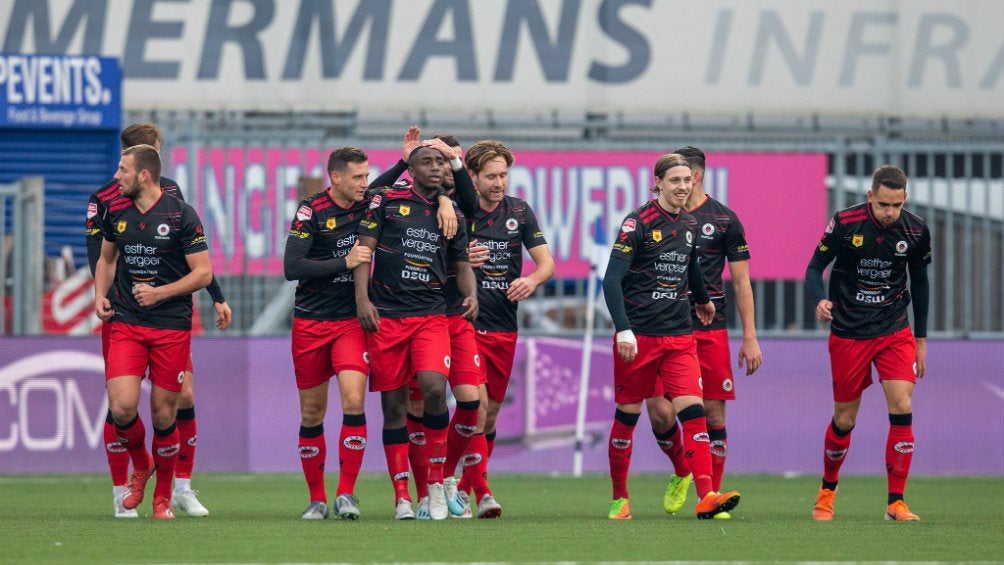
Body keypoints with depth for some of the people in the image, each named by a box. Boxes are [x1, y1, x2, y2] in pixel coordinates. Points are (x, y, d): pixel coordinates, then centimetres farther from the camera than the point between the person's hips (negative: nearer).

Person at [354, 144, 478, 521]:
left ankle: (436, 482, -5)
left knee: (434, 388, -20)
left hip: (431, 316, 1)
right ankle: (401, 496, 6)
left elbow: (462, 264, 20)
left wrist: (471, 295, 0)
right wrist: (362, 298, -9)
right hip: (386, 316, -1)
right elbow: (364, 249, 2)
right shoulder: (386, 203, 5)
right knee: (393, 405, -1)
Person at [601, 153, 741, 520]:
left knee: (693, 412, -10)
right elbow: (612, 279, -15)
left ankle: (706, 497, -19)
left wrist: (702, 300, 45)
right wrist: (623, 329, -25)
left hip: (679, 337, 4)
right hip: (638, 337, -4)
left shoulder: (689, 225, 9)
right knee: (627, 415, 5)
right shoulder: (638, 223, -9)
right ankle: (619, 497, 20)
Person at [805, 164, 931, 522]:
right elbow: (815, 267, -5)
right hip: (848, 334, -1)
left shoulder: (916, 231, -4)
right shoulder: (844, 224, -13)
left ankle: (896, 502, -8)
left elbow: (919, 282, 9)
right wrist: (819, 300, -27)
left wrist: (921, 338, 11)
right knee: (844, 420, 4)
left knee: (902, 407, -14)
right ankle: (827, 491, 30)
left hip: (895, 331, 1)